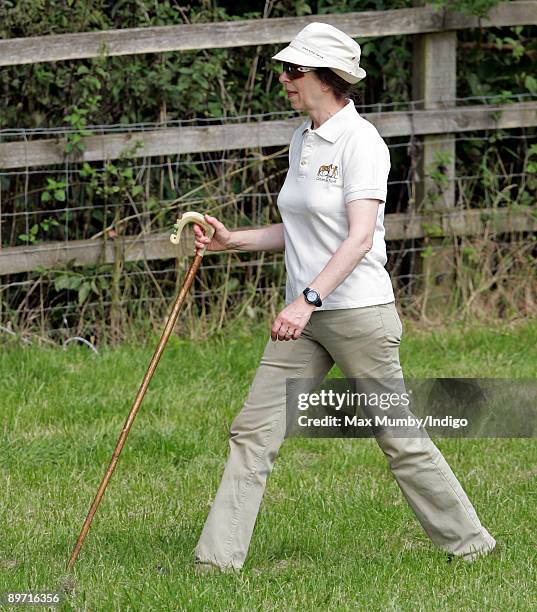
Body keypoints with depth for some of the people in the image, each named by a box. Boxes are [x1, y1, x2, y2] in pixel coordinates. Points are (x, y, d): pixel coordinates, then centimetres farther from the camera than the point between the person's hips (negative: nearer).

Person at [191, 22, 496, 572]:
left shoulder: (360, 140, -13)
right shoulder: (301, 140, 12)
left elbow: (360, 237, -22)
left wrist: (308, 299, -32)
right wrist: (233, 240, 10)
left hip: (359, 311, -8)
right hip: (305, 317, 8)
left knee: (399, 439, 2)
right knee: (252, 432, 0)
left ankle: (470, 543, 17)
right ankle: (218, 558, 0)